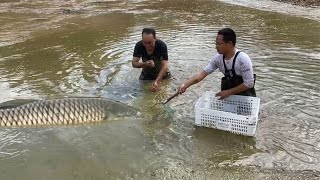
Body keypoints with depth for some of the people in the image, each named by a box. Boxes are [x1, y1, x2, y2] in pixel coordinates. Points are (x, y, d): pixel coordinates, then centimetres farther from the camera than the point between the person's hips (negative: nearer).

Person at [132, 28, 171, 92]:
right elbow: (134, 63, -20)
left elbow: (165, 66, -34)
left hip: (162, 74, -2)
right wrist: (144, 64, -42)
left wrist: (157, 81, -47)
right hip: (146, 74, 2)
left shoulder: (162, 45, -30)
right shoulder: (139, 46, -22)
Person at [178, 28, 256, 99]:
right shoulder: (218, 57, -13)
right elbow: (203, 73, -13)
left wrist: (228, 92, -23)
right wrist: (185, 84, -24)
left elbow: (249, 84, -23)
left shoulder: (243, 59, -27)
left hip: (245, 95, -4)